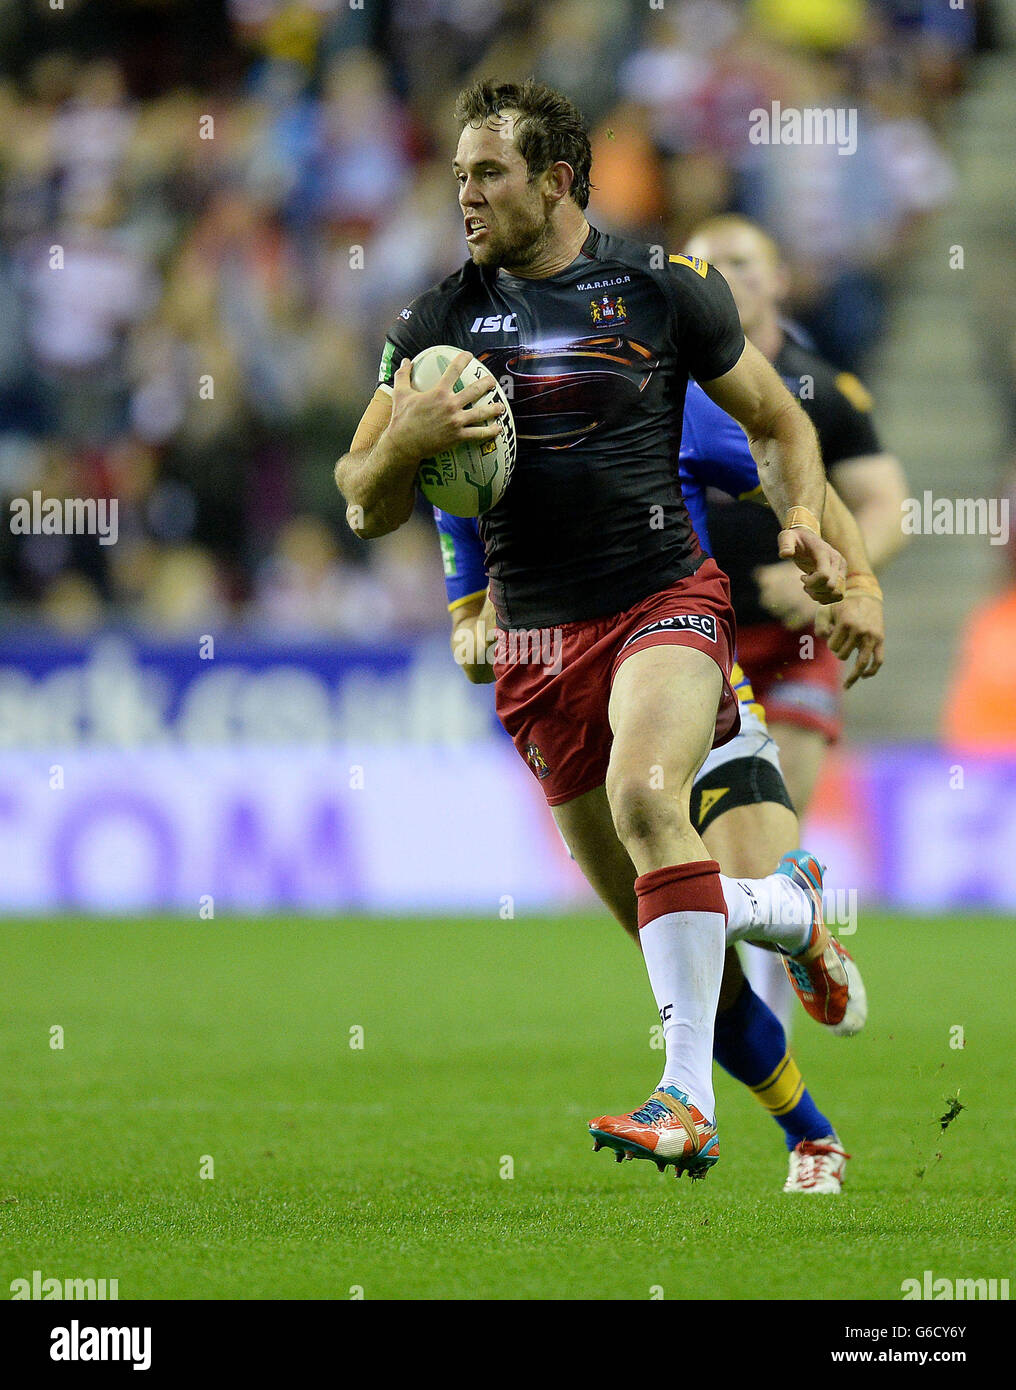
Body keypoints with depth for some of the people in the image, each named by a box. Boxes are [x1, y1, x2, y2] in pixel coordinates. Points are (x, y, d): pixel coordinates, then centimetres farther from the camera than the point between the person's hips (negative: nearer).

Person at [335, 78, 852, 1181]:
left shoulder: (665, 291, 0)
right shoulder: (438, 322, 7)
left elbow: (778, 423, 12)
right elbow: (363, 507, 7)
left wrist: (805, 527, -6)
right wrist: (409, 439, -15)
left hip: (664, 598, -4)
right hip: (536, 636, 4)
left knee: (644, 794, -33)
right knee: (649, 911, 8)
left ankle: (687, 1101, -34)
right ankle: (789, 906, 42)